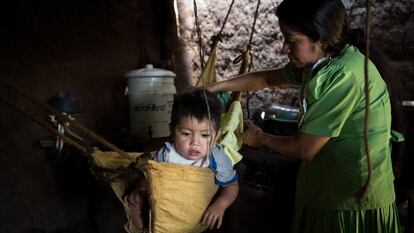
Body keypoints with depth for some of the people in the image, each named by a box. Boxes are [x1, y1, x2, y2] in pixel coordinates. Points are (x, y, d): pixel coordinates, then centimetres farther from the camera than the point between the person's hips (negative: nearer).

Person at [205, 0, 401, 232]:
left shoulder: (344, 75, -25)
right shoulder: (318, 61, 2)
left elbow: (304, 149, -20)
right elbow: (269, 78, 19)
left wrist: (261, 139, -2)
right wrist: (217, 87, 12)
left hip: (356, 204, -8)